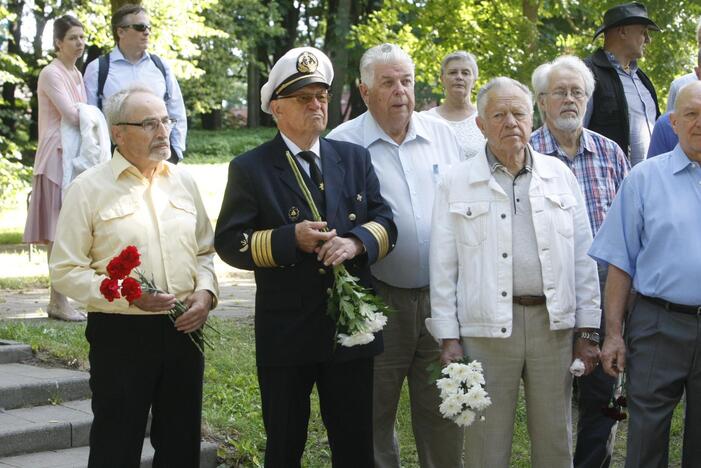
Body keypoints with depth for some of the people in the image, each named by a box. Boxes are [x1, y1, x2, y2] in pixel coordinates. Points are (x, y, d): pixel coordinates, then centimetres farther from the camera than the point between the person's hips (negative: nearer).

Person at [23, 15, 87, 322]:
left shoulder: (76, 74, 17)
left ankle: (60, 299, 8)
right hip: (58, 156, -8)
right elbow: (71, 115, -17)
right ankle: (58, 302, -5)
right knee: (59, 230, -7)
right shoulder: (51, 74, -9)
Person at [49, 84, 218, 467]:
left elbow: (205, 251, 18)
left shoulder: (183, 182, 10)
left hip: (184, 330, 5)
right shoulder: (88, 188, -6)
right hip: (120, 335, -5)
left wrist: (205, 291, -3)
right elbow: (65, 271, -8)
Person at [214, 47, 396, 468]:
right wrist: (290, 239, -19)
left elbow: (385, 223, 6)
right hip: (285, 334, -3)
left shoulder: (355, 159, 10)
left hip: (352, 326, 3)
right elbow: (229, 241, -7)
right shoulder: (250, 169, -1)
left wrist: (356, 242, -16)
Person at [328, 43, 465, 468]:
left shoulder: (442, 135, 9)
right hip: (379, 301, -3)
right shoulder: (343, 144, -4)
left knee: (443, 412, 11)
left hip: (441, 296, 3)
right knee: (374, 414, 8)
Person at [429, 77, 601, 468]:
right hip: (487, 329, -2)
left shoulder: (560, 176, 9)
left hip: (554, 323, 2)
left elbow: (583, 257, 10)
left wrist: (586, 331, 5)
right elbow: (443, 267, 2)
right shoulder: (457, 184, 3)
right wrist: (449, 339, -4)